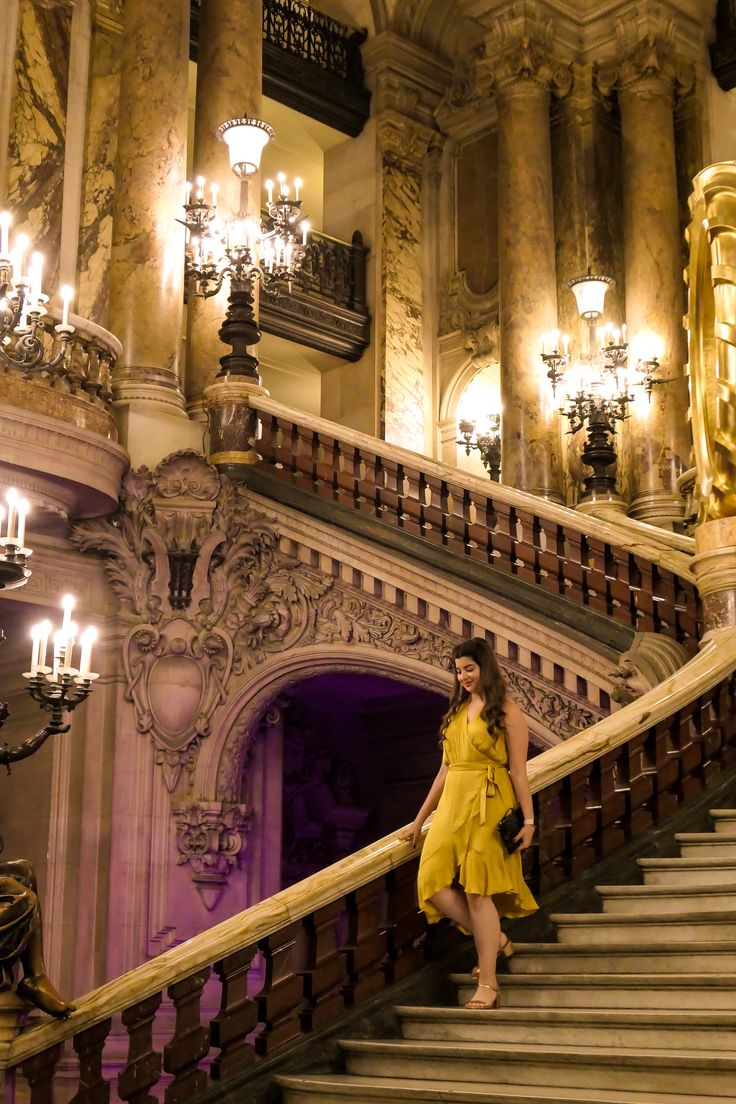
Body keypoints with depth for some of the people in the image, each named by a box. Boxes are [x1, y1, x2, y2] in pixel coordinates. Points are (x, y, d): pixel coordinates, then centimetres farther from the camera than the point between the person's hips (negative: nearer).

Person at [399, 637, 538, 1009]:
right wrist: (419, 820, 19)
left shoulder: (507, 712, -1)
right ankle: (495, 940, 14)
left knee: (477, 889, -10)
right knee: (435, 883, -6)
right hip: (452, 805, 6)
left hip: (488, 807, -6)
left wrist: (528, 818, -12)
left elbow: (518, 770, -5)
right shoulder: (456, 712, 18)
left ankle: (488, 984, -2)